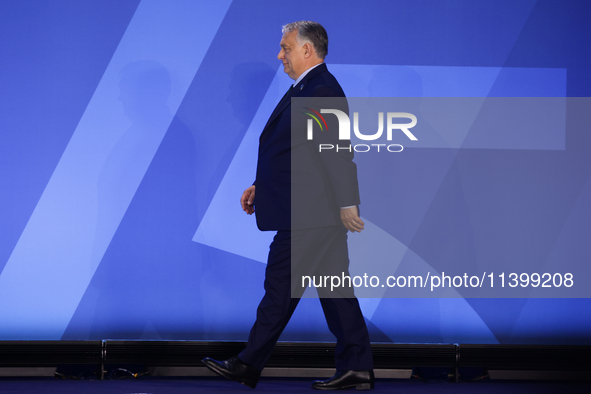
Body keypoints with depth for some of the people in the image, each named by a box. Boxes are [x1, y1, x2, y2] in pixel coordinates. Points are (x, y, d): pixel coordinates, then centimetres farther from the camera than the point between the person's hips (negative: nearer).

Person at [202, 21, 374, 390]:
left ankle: (249, 366, 3)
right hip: (311, 211, 10)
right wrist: (261, 186, 20)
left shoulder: (321, 90, -15)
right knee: (333, 288, 8)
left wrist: (347, 204, -22)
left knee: (281, 285, -3)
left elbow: (338, 153, -20)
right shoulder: (308, 88, 17)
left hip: (308, 215, -10)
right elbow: (293, 151, 22)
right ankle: (356, 369, 10)